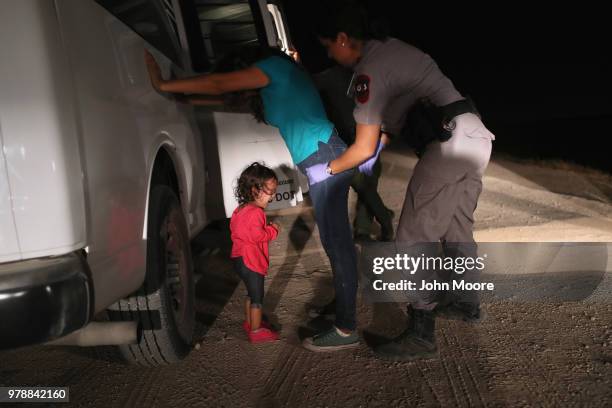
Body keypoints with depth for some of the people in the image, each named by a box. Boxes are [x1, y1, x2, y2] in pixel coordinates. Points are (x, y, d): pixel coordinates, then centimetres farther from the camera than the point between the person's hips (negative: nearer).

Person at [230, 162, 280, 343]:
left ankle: (249, 322, 37)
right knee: (257, 297, 2)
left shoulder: (241, 209, 10)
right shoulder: (255, 212, -22)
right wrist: (273, 229, -13)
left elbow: (234, 229, 18)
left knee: (252, 293, 24)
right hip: (250, 260, -10)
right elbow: (258, 235, -30)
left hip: (241, 258, 10)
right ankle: (256, 331, 11)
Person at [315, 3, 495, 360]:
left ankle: (421, 336, -2)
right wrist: (380, 144, 23)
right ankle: (467, 301, 39)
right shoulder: (390, 48, 17)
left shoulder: (370, 70, -11)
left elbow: (364, 149, -6)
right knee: (457, 227, 22)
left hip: (451, 141, -10)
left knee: (414, 239, -6)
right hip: (476, 135, 10)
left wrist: (329, 168, 8)